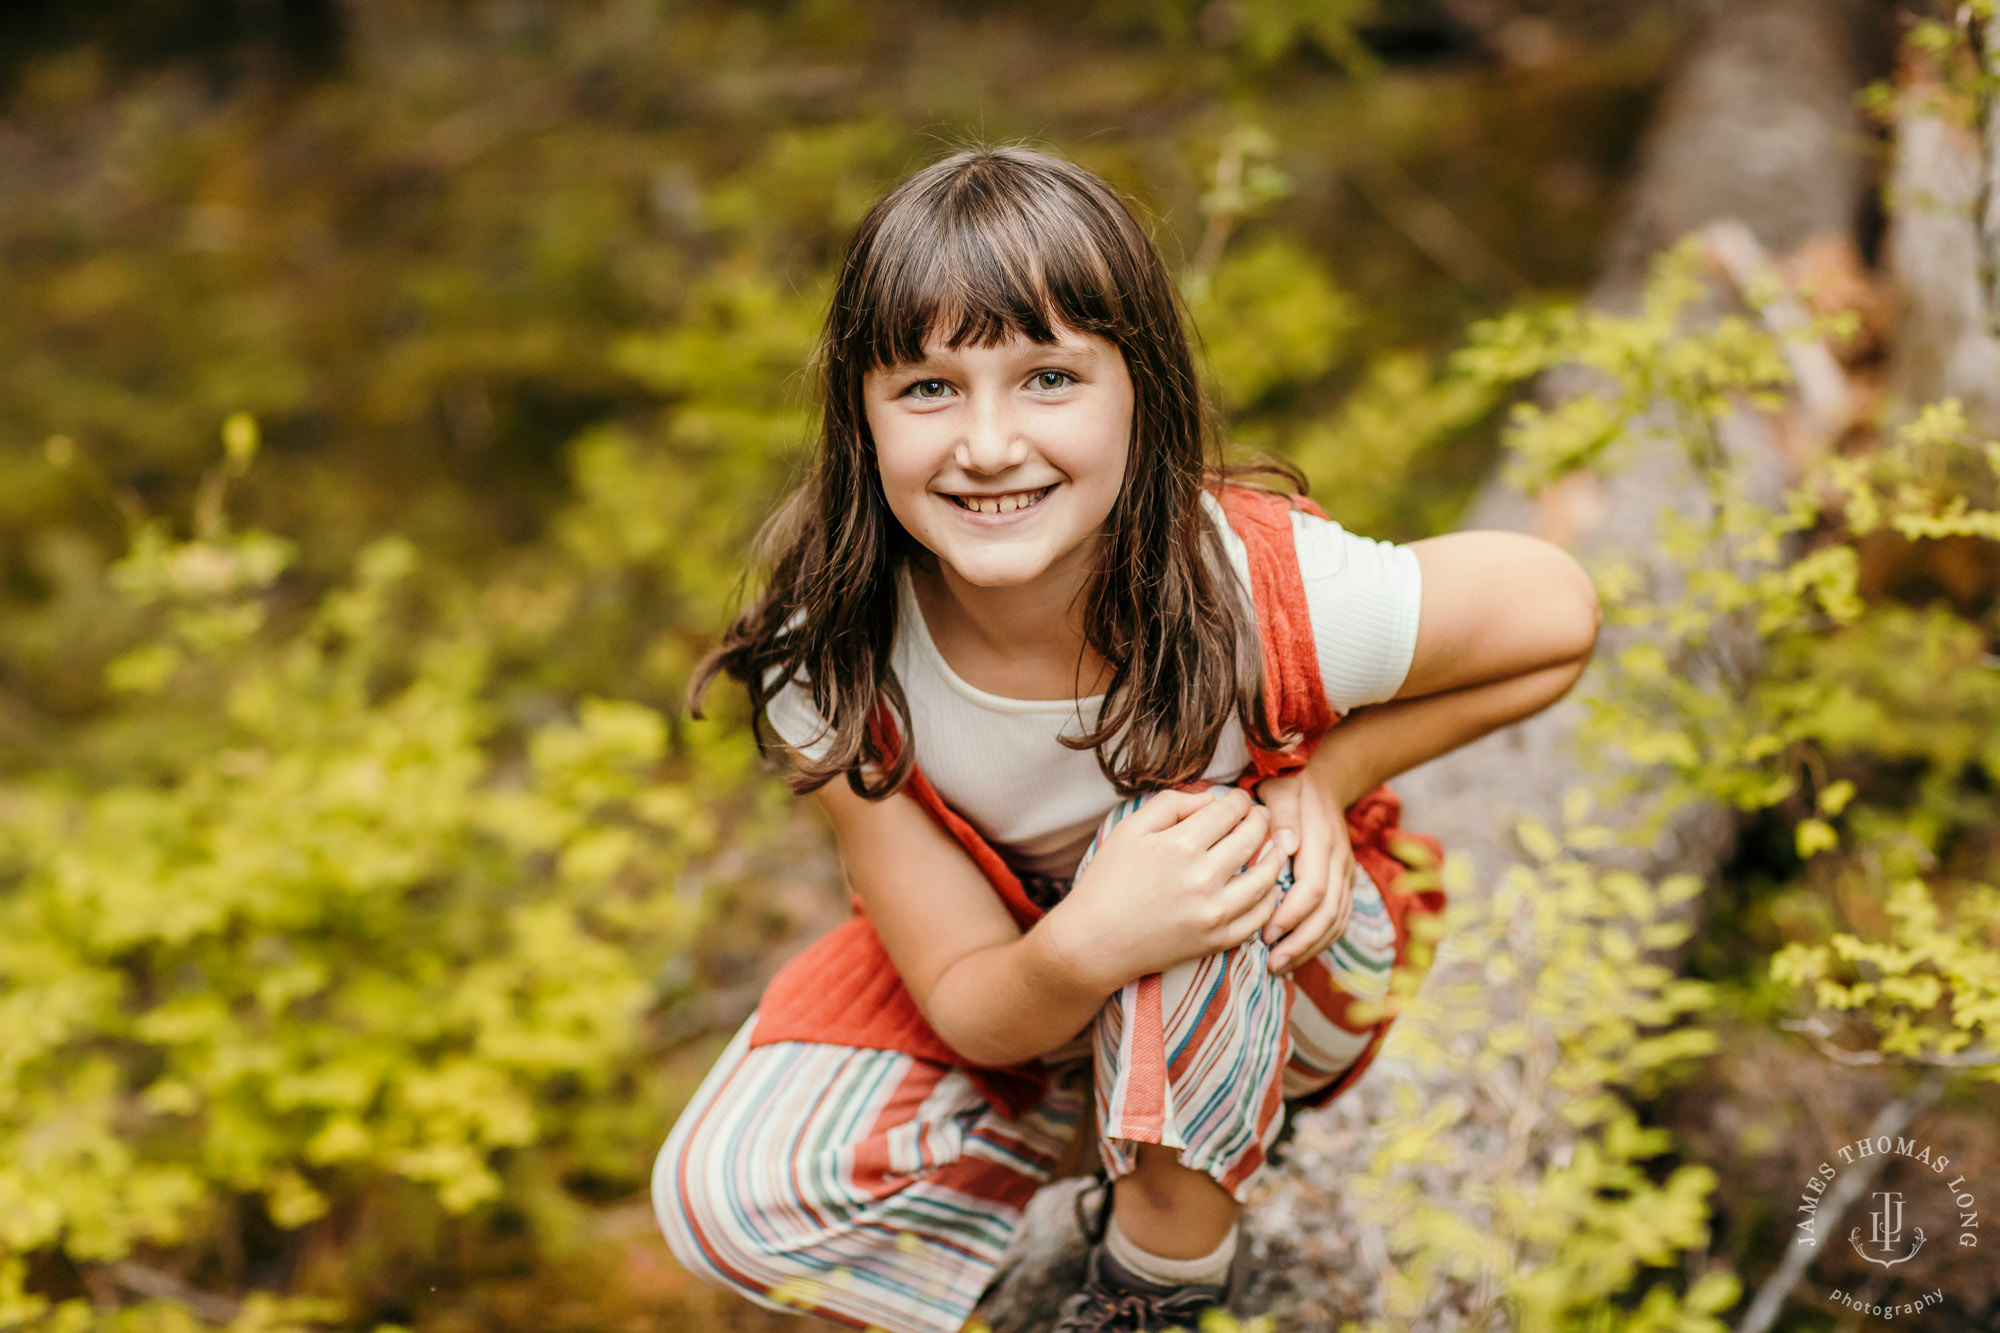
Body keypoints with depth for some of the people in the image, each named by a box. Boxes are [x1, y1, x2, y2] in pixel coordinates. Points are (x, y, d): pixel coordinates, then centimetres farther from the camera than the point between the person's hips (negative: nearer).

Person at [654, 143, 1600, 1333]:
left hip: (1286, 966, -1)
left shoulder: (1265, 599, -32)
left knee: (1187, 828, -37)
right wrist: (1084, 946, -45)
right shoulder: (828, 670, -26)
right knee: (725, 1200, -20)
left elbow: (1559, 617, -13)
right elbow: (970, 1005, -21)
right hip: (1022, 989, 2)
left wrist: (1324, 778, -24)